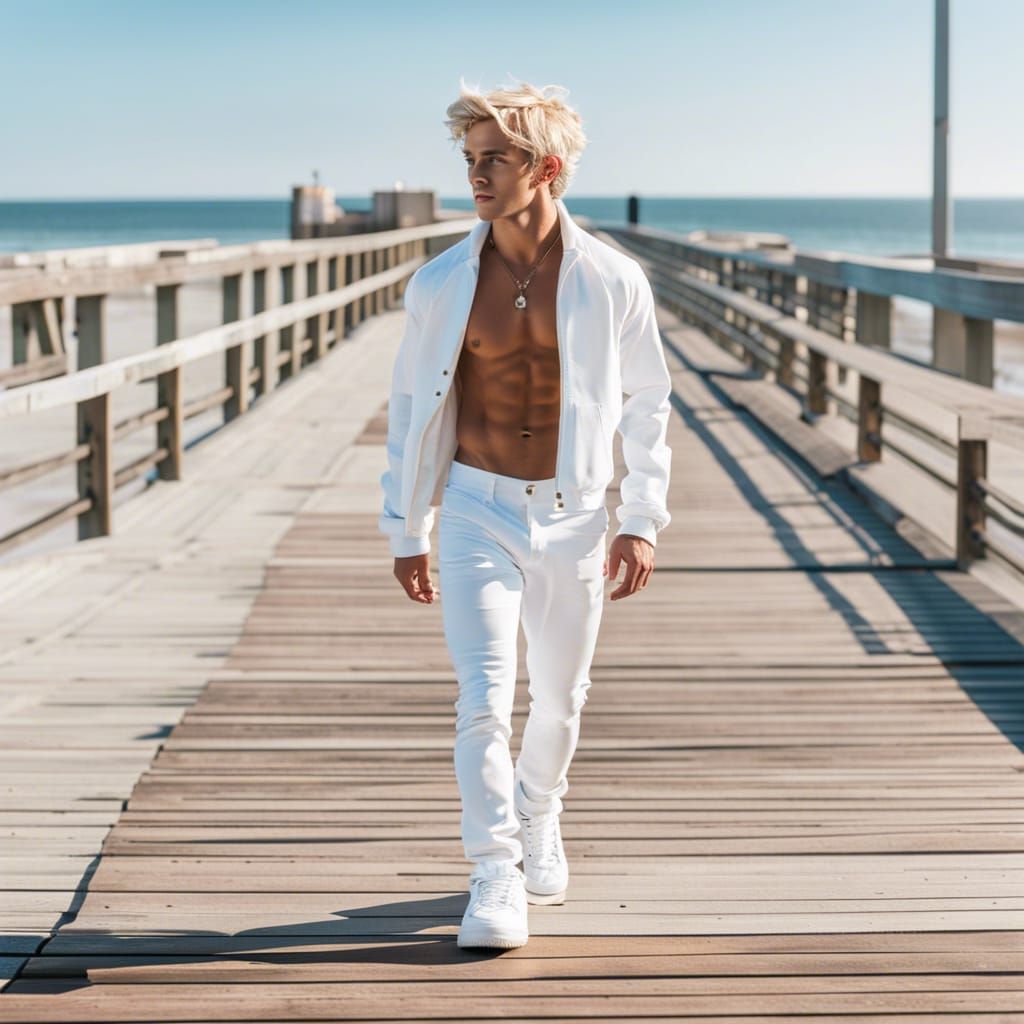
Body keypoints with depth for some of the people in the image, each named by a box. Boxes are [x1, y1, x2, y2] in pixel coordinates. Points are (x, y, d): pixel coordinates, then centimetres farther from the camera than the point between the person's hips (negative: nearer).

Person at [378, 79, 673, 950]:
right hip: (478, 511, -1)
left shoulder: (611, 280, -7)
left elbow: (647, 402, 4)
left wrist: (642, 520, -1)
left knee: (560, 698, 14)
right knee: (484, 698, -12)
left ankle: (539, 823, 41)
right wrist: (406, 532, 6)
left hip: (573, 516, 1)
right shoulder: (441, 284, -4)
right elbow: (412, 406, 6)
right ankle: (495, 884, -6)